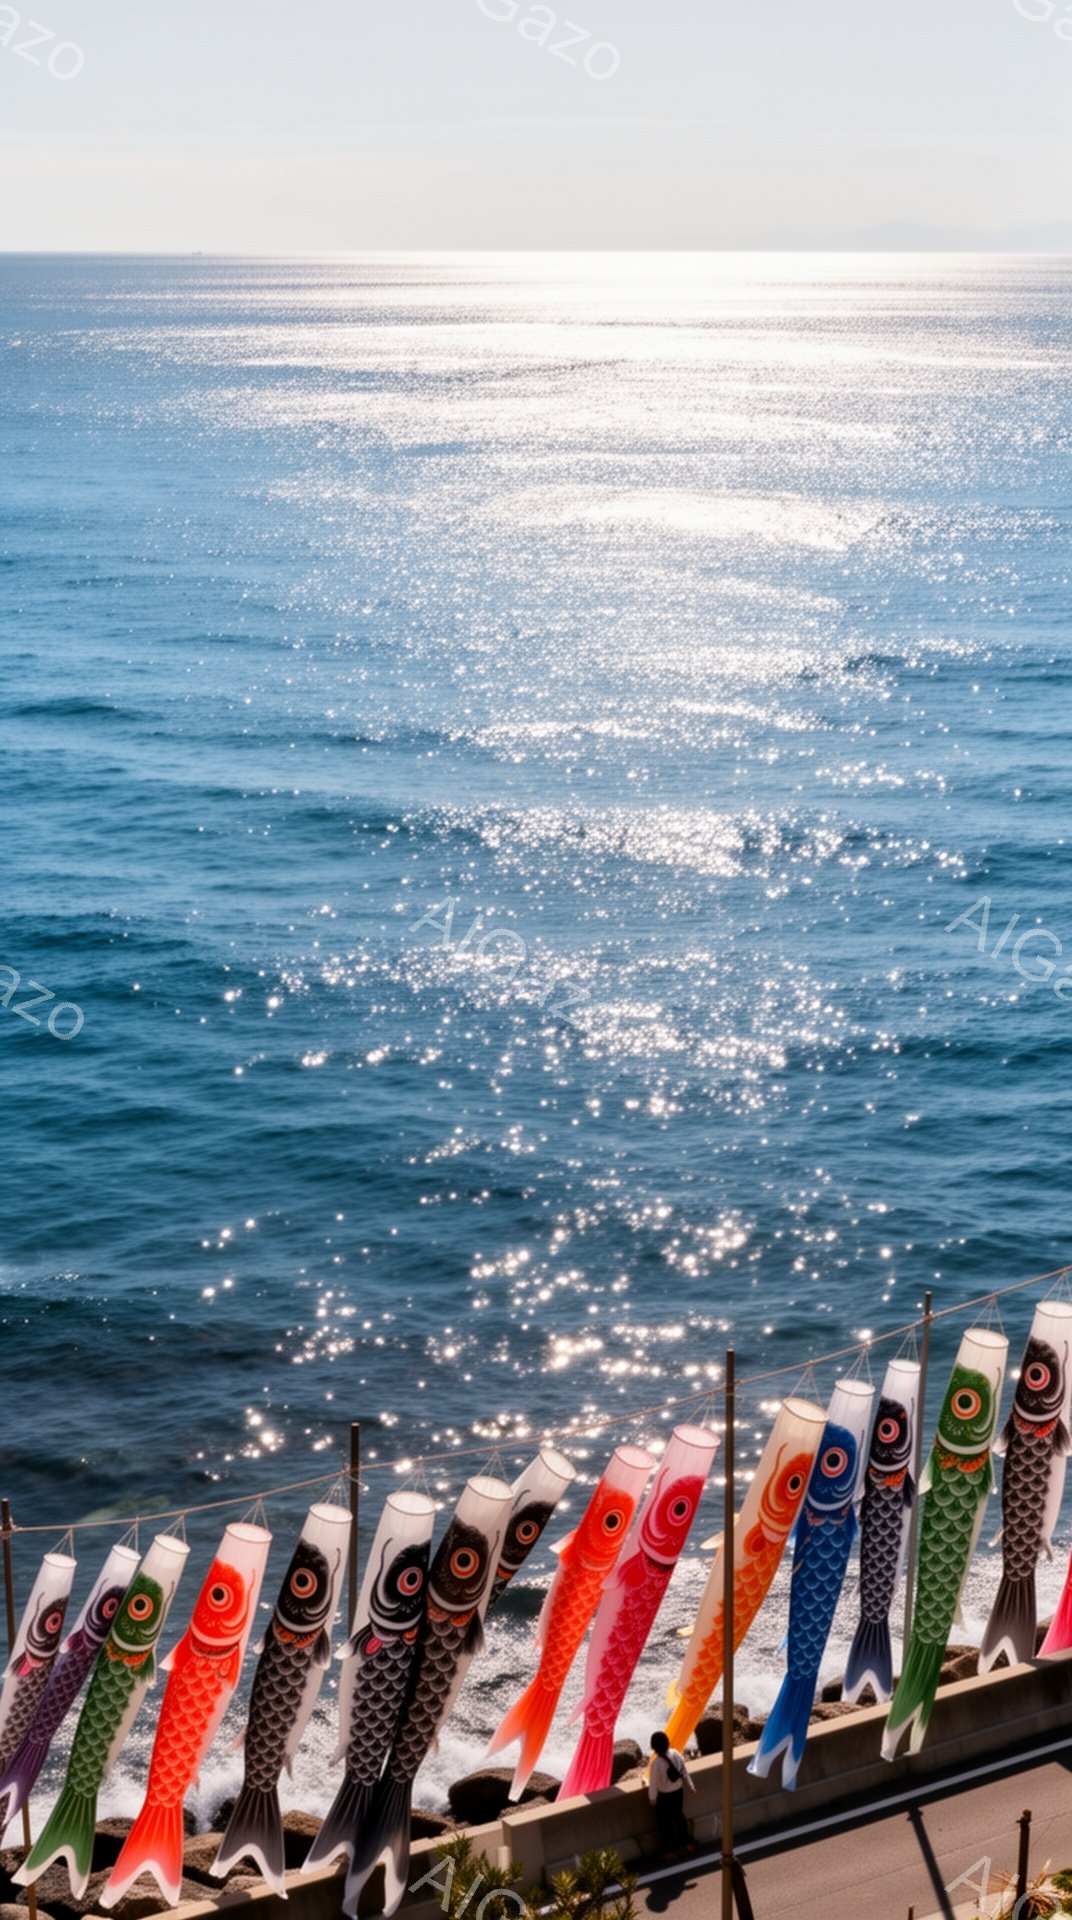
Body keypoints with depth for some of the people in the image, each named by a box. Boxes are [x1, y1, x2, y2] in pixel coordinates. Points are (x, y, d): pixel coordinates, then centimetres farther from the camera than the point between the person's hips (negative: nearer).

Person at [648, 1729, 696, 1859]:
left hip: (664, 1796, -6)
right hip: (678, 1791, 6)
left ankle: (669, 1851, 27)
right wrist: (690, 1786, 14)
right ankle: (686, 1844, 40)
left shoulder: (656, 1763, -31)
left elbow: (654, 1782, -20)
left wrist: (652, 1797, -3)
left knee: (665, 1822, 14)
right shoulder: (675, 1753, -13)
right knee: (679, 1816, 26)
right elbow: (684, 1771, 0)